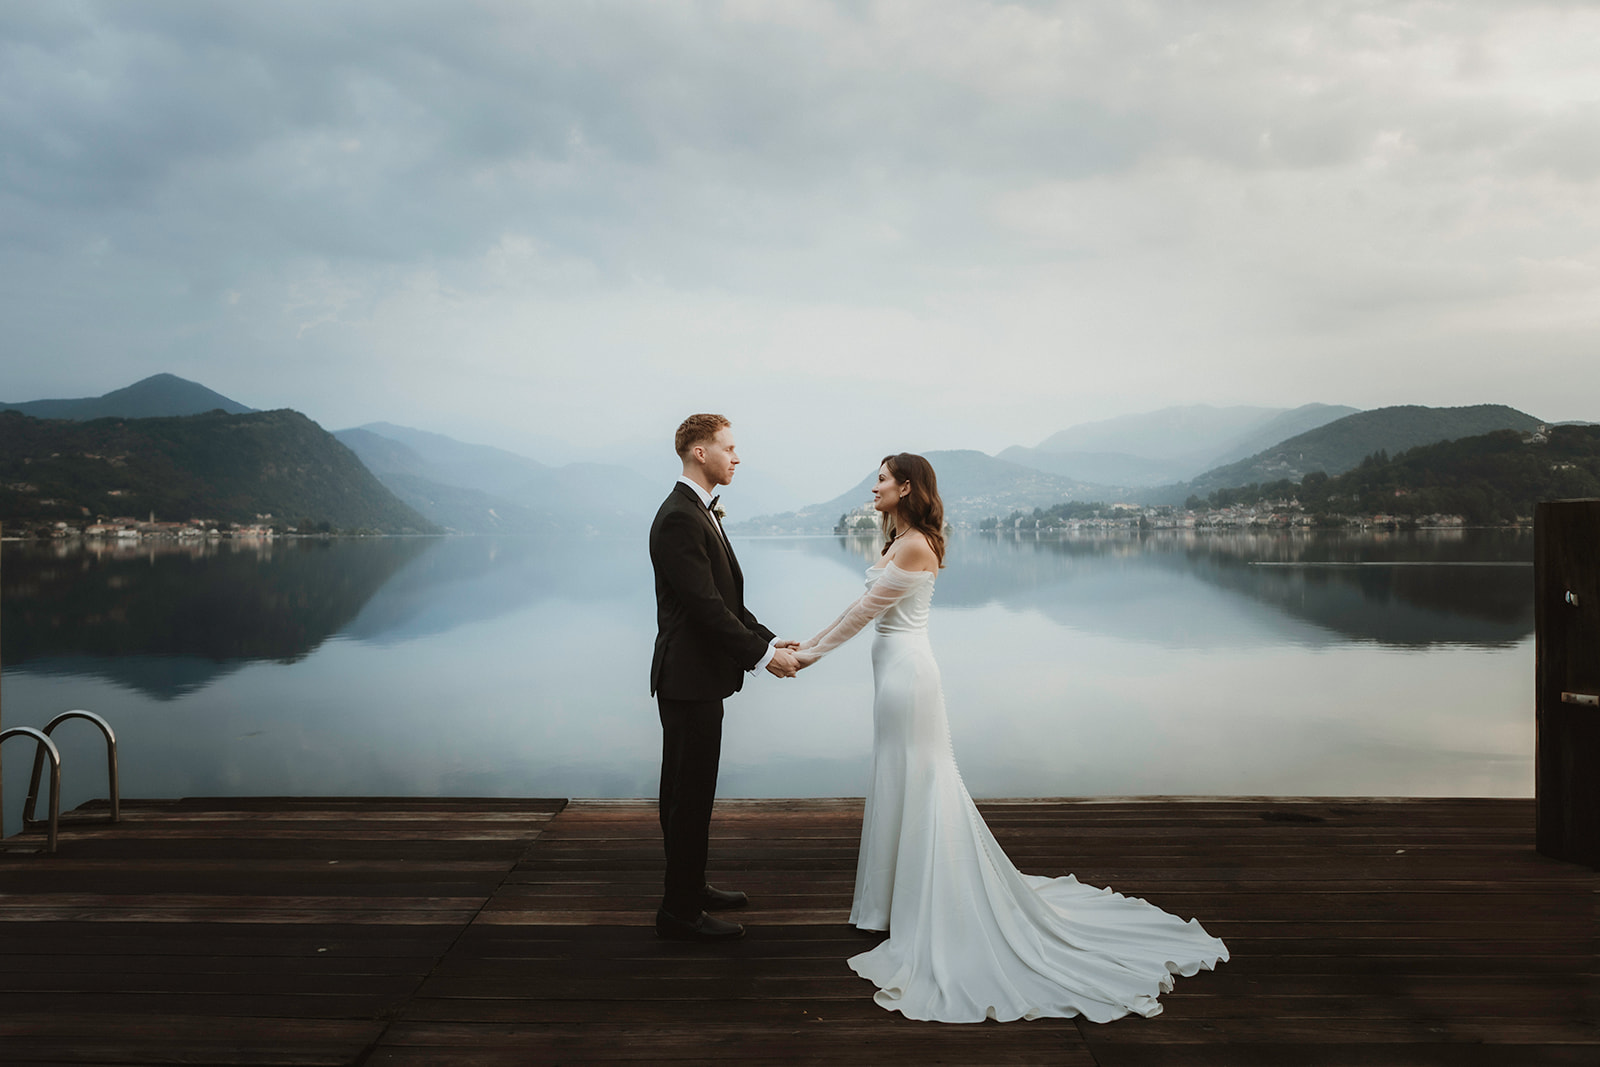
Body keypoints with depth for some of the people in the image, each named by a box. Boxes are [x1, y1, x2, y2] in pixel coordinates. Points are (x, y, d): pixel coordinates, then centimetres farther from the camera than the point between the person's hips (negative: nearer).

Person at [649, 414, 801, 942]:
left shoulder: (700, 512, 14)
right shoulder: (678, 518, -19)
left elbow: (727, 599, 16)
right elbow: (707, 606, -23)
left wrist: (770, 639, 7)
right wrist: (763, 654, -18)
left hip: (699, 678, 10)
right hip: (689, 679, -10)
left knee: (688, 791, 19)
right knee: (690, 794, -1)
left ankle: (688, 886, 32)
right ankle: (680, 912, 10)